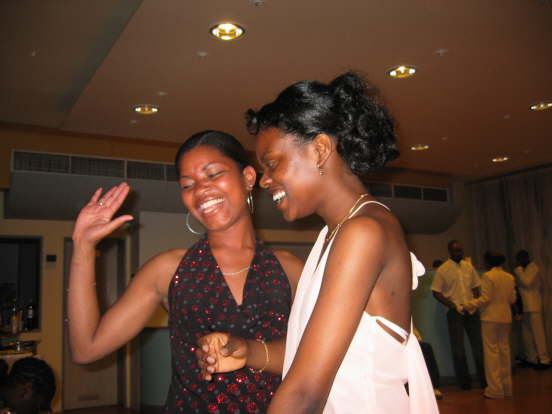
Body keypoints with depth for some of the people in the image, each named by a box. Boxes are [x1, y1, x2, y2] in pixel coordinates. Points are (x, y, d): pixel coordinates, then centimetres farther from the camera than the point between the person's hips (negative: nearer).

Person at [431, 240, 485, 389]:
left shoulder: (469, 266, 8)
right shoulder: (443, 269, -5)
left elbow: (475, 287, 14)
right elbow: (436, 292, -4)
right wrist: (451, 305, -13)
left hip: (471, 310, 4)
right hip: (455, 311, -3)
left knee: (478, 343, 7)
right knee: (458, 346, 4)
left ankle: (483, 379, 18)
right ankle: (464, 381, 16)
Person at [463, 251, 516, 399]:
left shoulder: (488, 276, -12)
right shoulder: (510, 277, 7)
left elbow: (485, 298, -15)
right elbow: (512, 299, 11)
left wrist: (468, 305, -5)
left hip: (491, 317, -6)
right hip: (506, 317, 6)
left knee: (492, 350, -1)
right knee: (504, 349, 13)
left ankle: (495, 389, 0)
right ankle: (507, 387, 20)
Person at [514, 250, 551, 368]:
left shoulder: (533, 268, -5)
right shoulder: (524, 270, 17)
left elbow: (527, 282, -18)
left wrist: (518, 270, -11)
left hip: (533, 306, -8)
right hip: (524, 306, 8)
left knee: (537, 332, -6)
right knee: (526, 333, 7)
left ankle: (544, 360, -2)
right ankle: (531, 358, 12)